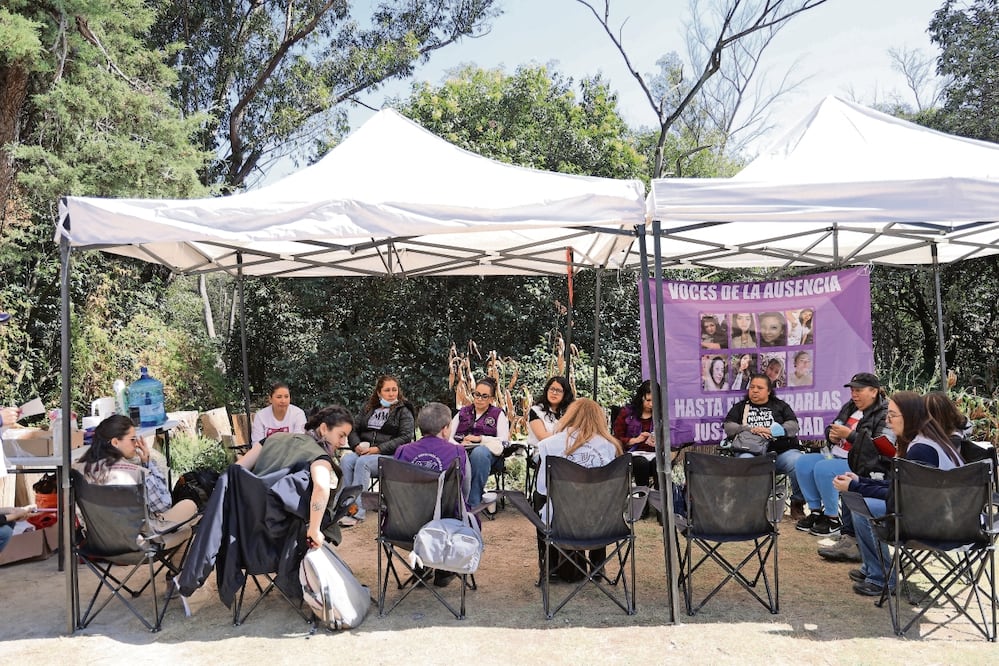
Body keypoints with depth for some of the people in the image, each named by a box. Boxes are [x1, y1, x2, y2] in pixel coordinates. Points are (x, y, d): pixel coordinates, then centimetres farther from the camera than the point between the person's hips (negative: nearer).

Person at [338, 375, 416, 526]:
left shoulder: (404, 411, 5)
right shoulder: (368, 408, 20)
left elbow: (406, 437, -8)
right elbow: (354, 429, 19)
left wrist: (379, 449, -16)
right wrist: (357, 445, -5)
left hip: (390, 456, -4)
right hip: (364, 451, 5)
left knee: (363, 462, -33)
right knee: (346, 460, -27)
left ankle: (356, 512, -34)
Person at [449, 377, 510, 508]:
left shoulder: (498, 414, 19)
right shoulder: (462, 412, 26)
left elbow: (504, 439, 4)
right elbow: (448, 436, 14)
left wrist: (480, 438, -8)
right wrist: (459, 446, -8)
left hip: (485, 449, -1)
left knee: (479, 452, -40)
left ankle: (473, 501, -30)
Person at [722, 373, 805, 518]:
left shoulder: (780, 406, 25)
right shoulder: (740, 407, 25)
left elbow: (793, 426, 10)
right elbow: (728, 427, 10)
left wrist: (771, 431, -7)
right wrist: (751, 430, -6)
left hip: (782, 451, 1)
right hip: (751, 451, -1)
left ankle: (798, 503, -11)